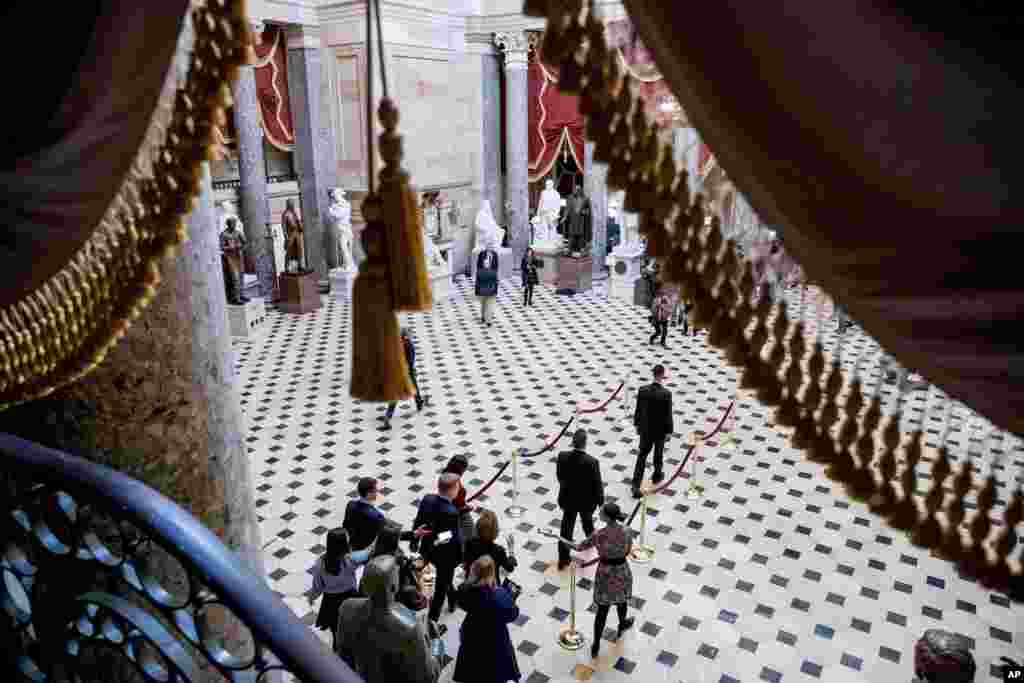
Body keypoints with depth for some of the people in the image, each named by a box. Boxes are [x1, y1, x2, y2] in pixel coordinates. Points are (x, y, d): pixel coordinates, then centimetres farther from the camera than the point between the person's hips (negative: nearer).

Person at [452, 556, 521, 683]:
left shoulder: (466, 589, -23)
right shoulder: (500, 595, -36)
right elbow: (512, 615, -22)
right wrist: (511, 595, -10)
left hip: (472, 635, 4)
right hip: (495, 638, -4)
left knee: (474, 670, 29)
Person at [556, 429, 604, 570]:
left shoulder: (562, 456, -20)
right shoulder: (592, 461, -29)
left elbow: (559, 476, -2)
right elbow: (598, 484, -18)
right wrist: (600, 501, -2)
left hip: (568, 499, 2)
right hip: (586, 501, -2)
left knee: (566, 529, 15)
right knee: (588, 525, 26)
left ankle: (563, 560, 24)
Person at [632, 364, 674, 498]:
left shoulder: (642, 390, -13)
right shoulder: (666, 393, -21)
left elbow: (638, 410, -3)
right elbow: (668, 414, -15)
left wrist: (637, 424, 12)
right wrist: (669, 431, -2)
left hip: (645, 429, 2)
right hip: (660, 429, -2)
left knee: (642, 455, 9)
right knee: (658, 453, 22)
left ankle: (636, 485, 1)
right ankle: (657, 475, 44)